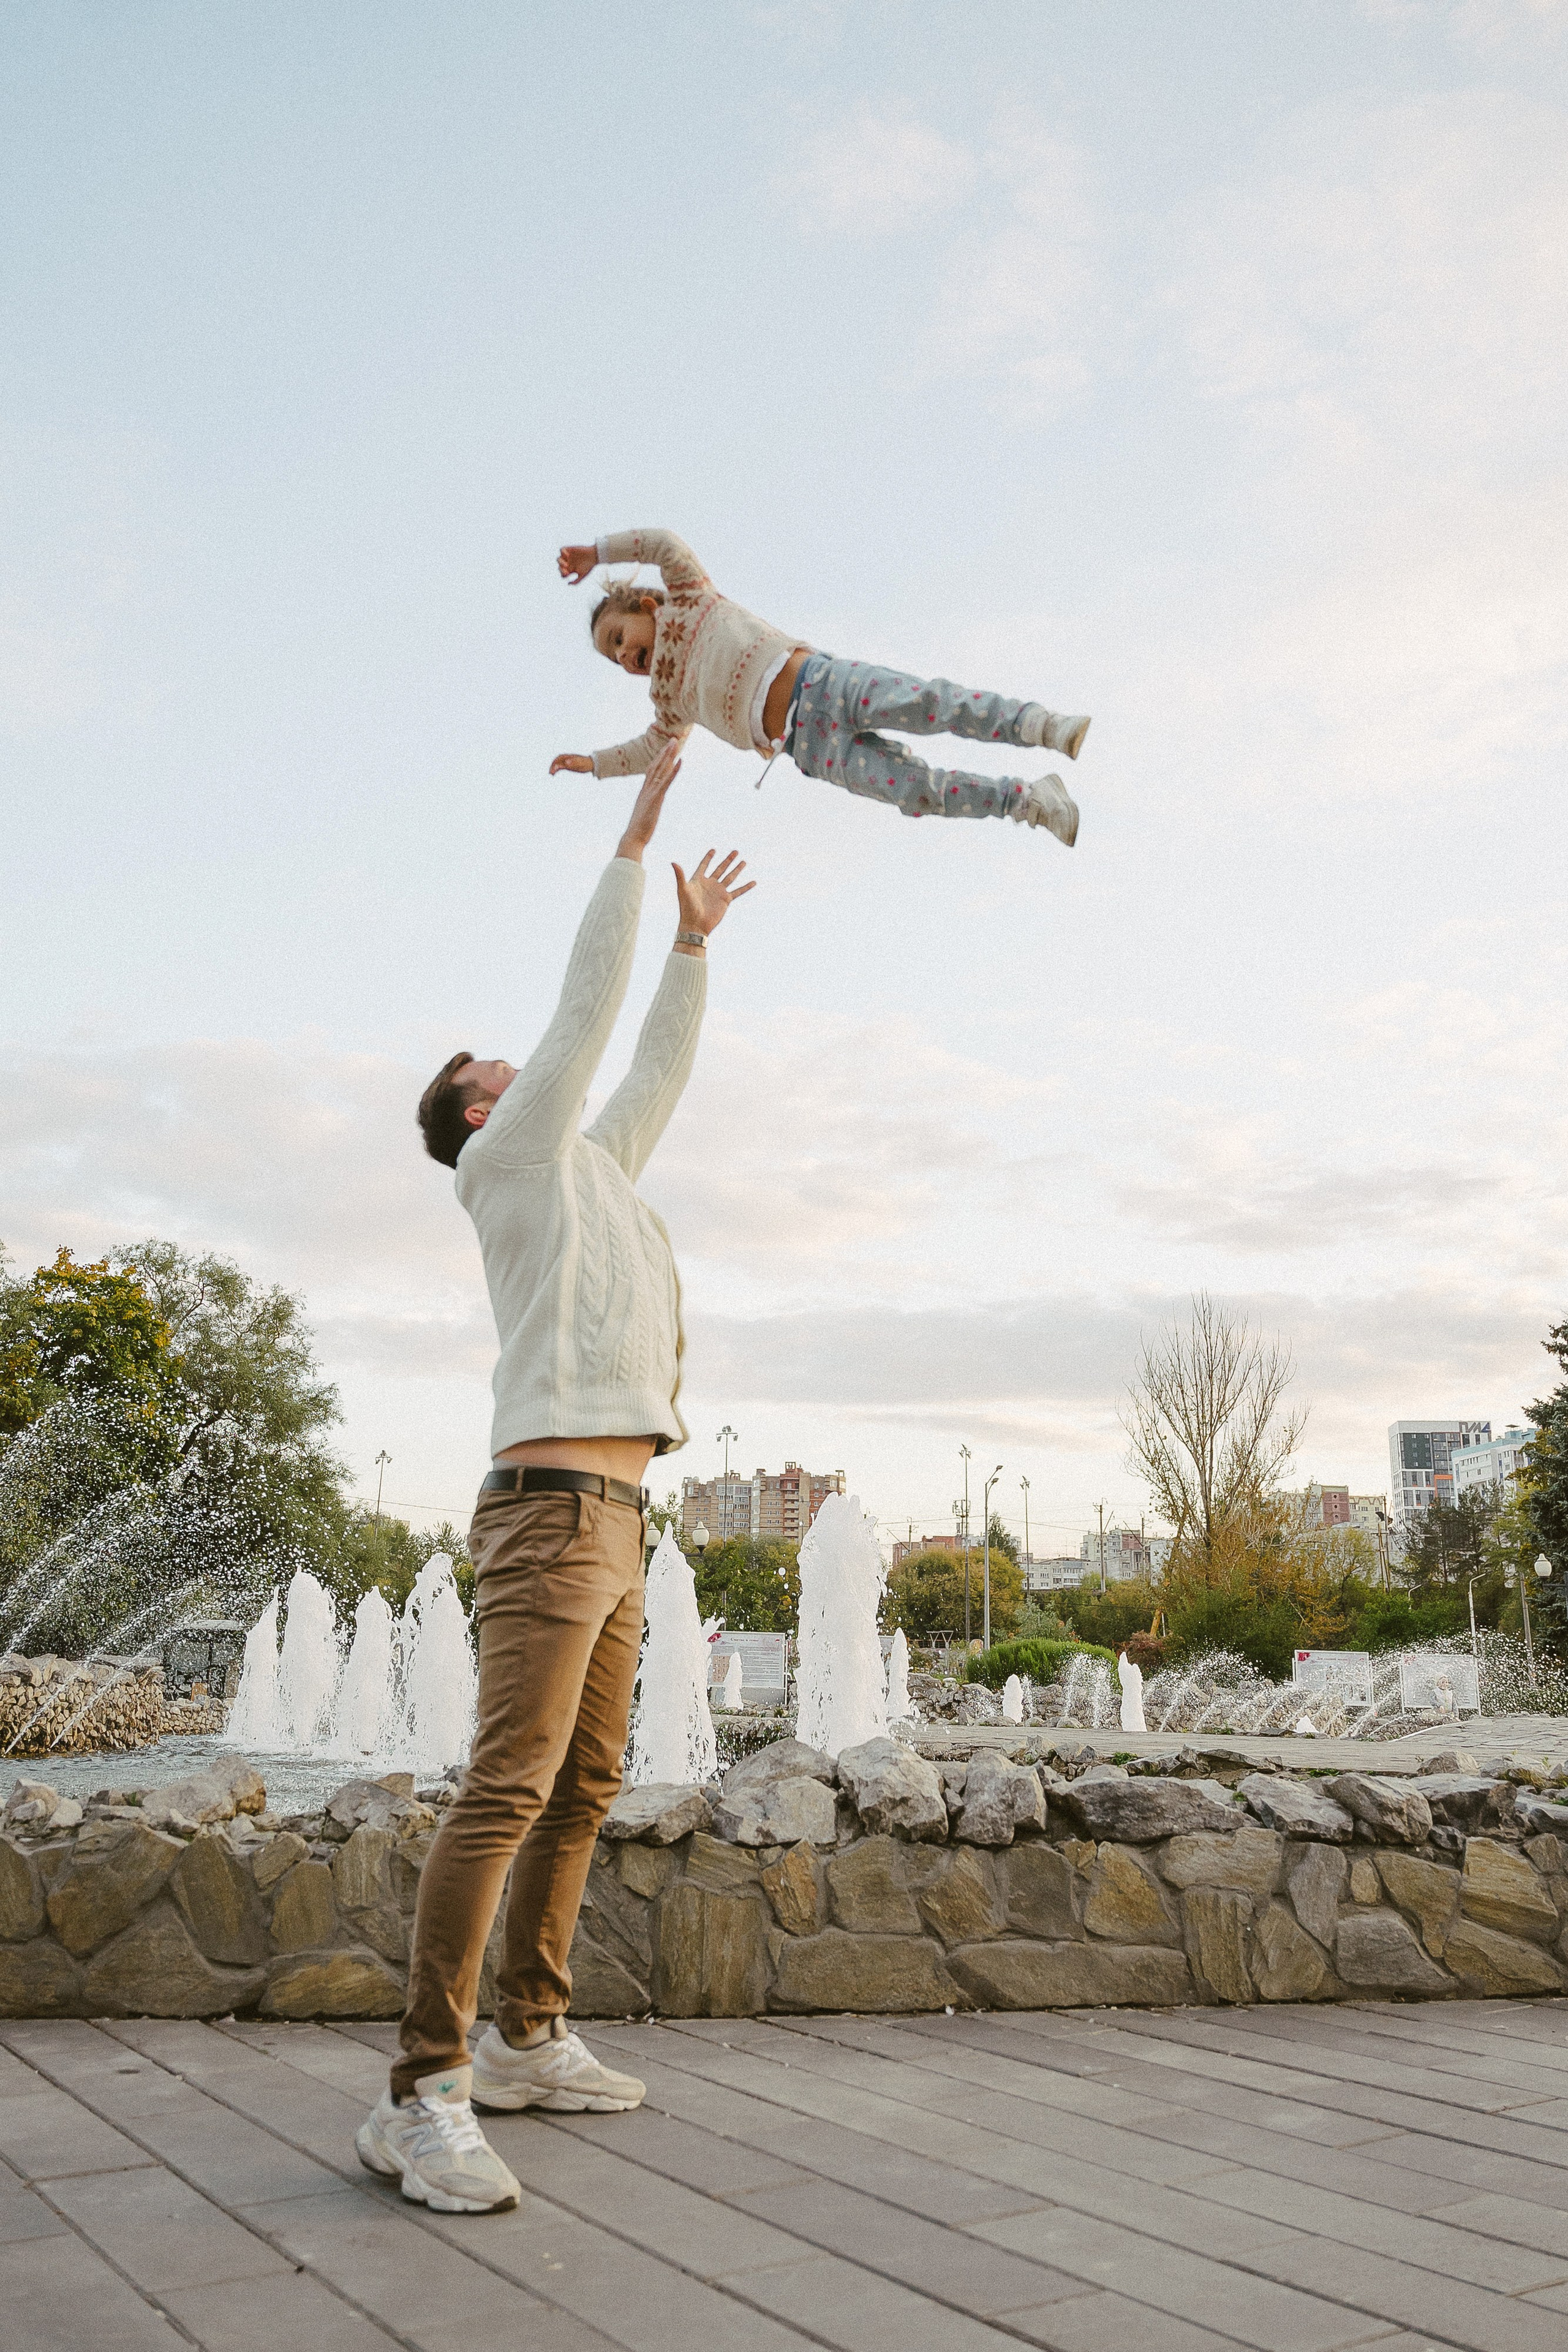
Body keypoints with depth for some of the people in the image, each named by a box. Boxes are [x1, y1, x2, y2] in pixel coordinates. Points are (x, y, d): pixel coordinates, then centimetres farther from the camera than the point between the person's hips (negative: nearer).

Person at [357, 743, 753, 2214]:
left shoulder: (592, 1169, 25)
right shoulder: (509, 1158, 3)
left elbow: (659, 1068, 34)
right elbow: (588, 1002, 1)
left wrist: (696, 940, 34)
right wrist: (638, 829, 6)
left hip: (609, 1523, 10)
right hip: (551, 1507, -10)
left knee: (584, 1790, 11)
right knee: (507, 1789, -16)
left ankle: (527, 2040, 19)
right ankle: (423, 2094, -14)